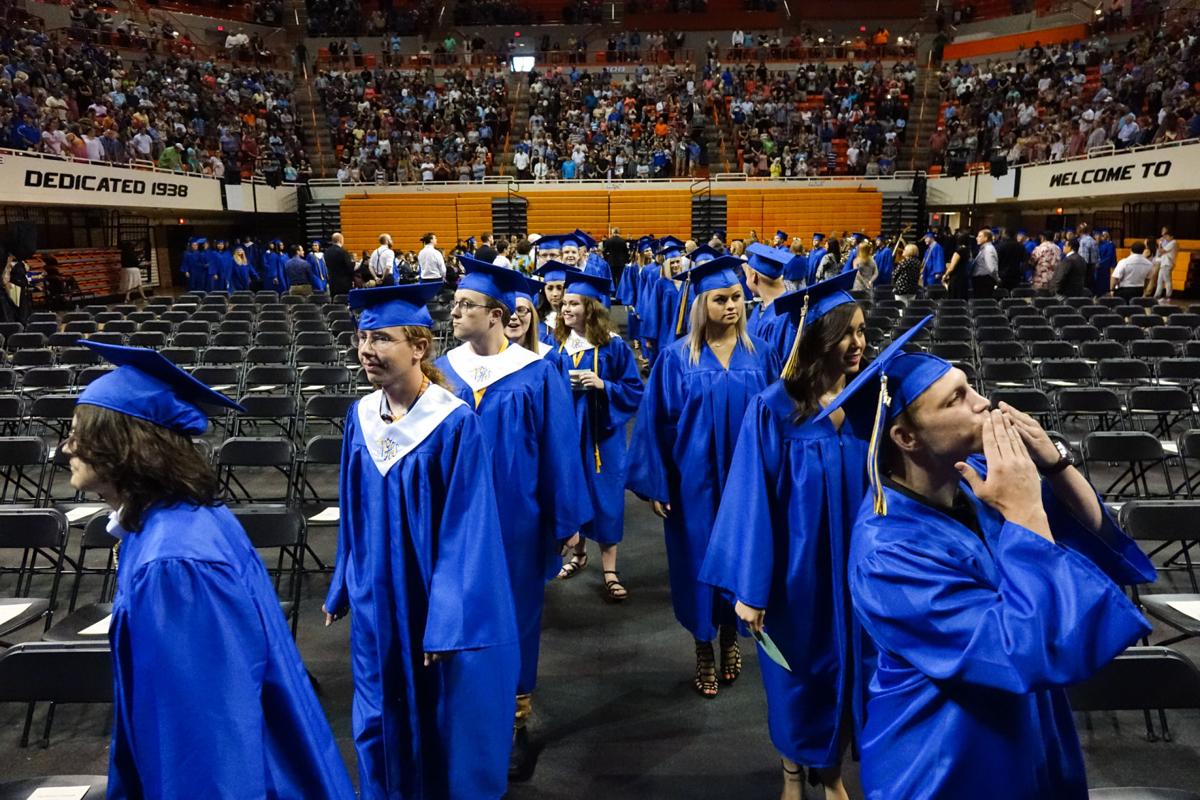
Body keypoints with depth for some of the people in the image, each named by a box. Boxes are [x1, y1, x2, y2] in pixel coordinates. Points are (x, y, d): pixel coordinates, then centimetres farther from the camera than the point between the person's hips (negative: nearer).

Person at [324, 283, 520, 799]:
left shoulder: (455, 423, -19)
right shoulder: (361, 418, -1)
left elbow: (464, 530, -19)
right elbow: (352, 517, 9)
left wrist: (447, 622, -19)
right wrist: (342, 589, 15)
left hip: (439, 605, -5)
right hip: (376, 603, 6)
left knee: (445, 728, 12)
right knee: (381, 723, 20)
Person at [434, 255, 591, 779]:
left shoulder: (536, 375, -10)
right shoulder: (441, 371, 0)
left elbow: (559, 450, -7)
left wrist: (567, 519, -6)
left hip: (516, 521, -3)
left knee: (514, 616, 11)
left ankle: (515, 723, 31)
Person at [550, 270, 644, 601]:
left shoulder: (613, 346, -9)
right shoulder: (558, 344, 3)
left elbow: (634, 390, -8)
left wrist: (602, 384, -21)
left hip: (601, 433, -4)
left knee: (603, 497, 1)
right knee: (571, 492, 13)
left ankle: (610, 572, 12)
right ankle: (578, 551, 36)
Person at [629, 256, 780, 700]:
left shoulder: (761, 354, 0)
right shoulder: (677, 357, -6)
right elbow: (657, 422, -6)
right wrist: (655, 483, -8)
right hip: (695, 480, -2)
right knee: (701, 560, 8)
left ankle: (730, 635, 37)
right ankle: (704, 650, 28)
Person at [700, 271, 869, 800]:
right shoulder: (774, 408, -16)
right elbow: (753, 499, -16)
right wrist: (749, 585, -16)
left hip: (852, 567, 4)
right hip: (795, 568, -3)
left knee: (843, 669, 18)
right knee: (796, 674, 15)